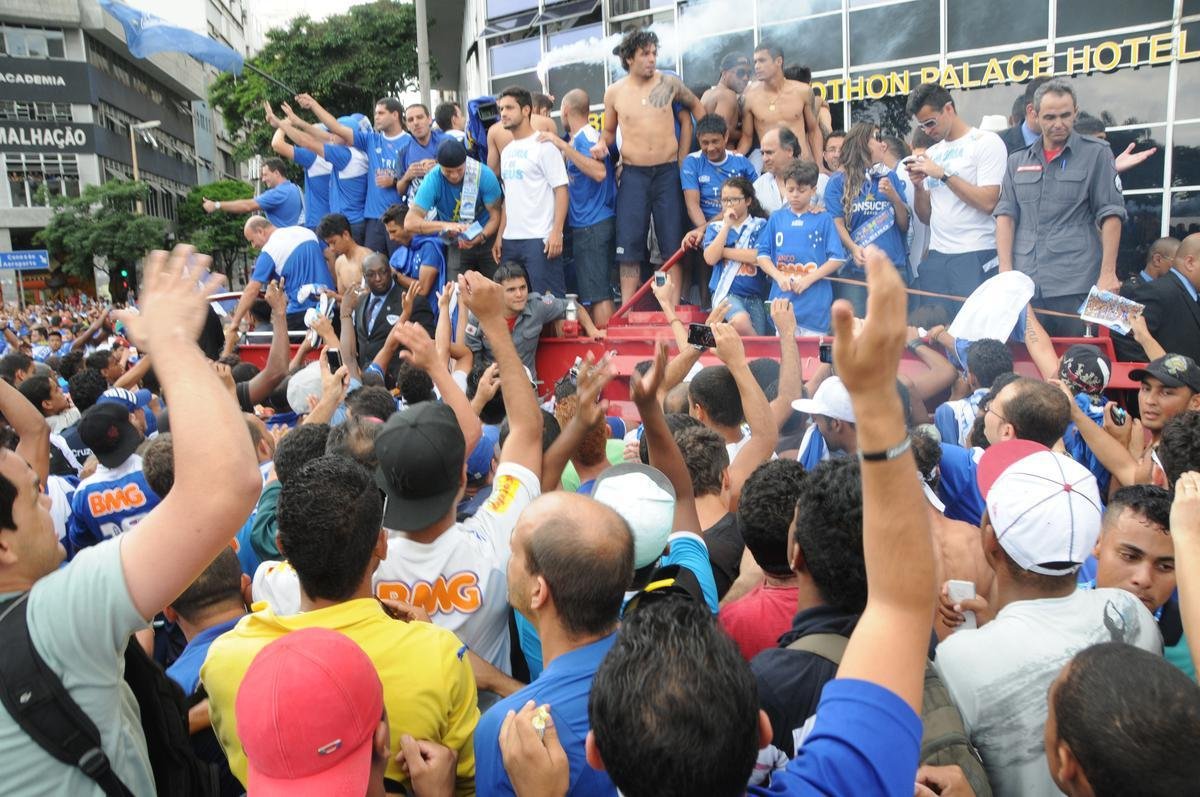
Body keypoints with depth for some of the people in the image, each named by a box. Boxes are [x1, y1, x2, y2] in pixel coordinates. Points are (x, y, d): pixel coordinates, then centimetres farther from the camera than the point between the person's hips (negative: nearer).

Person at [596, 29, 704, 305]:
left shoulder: (669, 83, 2)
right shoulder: (614, 92, 3)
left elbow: (696, 107, 19)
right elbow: (609, 131, 17)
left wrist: (690, 147, 10)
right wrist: (601, 144, -5)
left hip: (668, 172, 0)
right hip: (633, 175, 0)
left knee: (672, 244, 3)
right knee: (629, 245, -2)